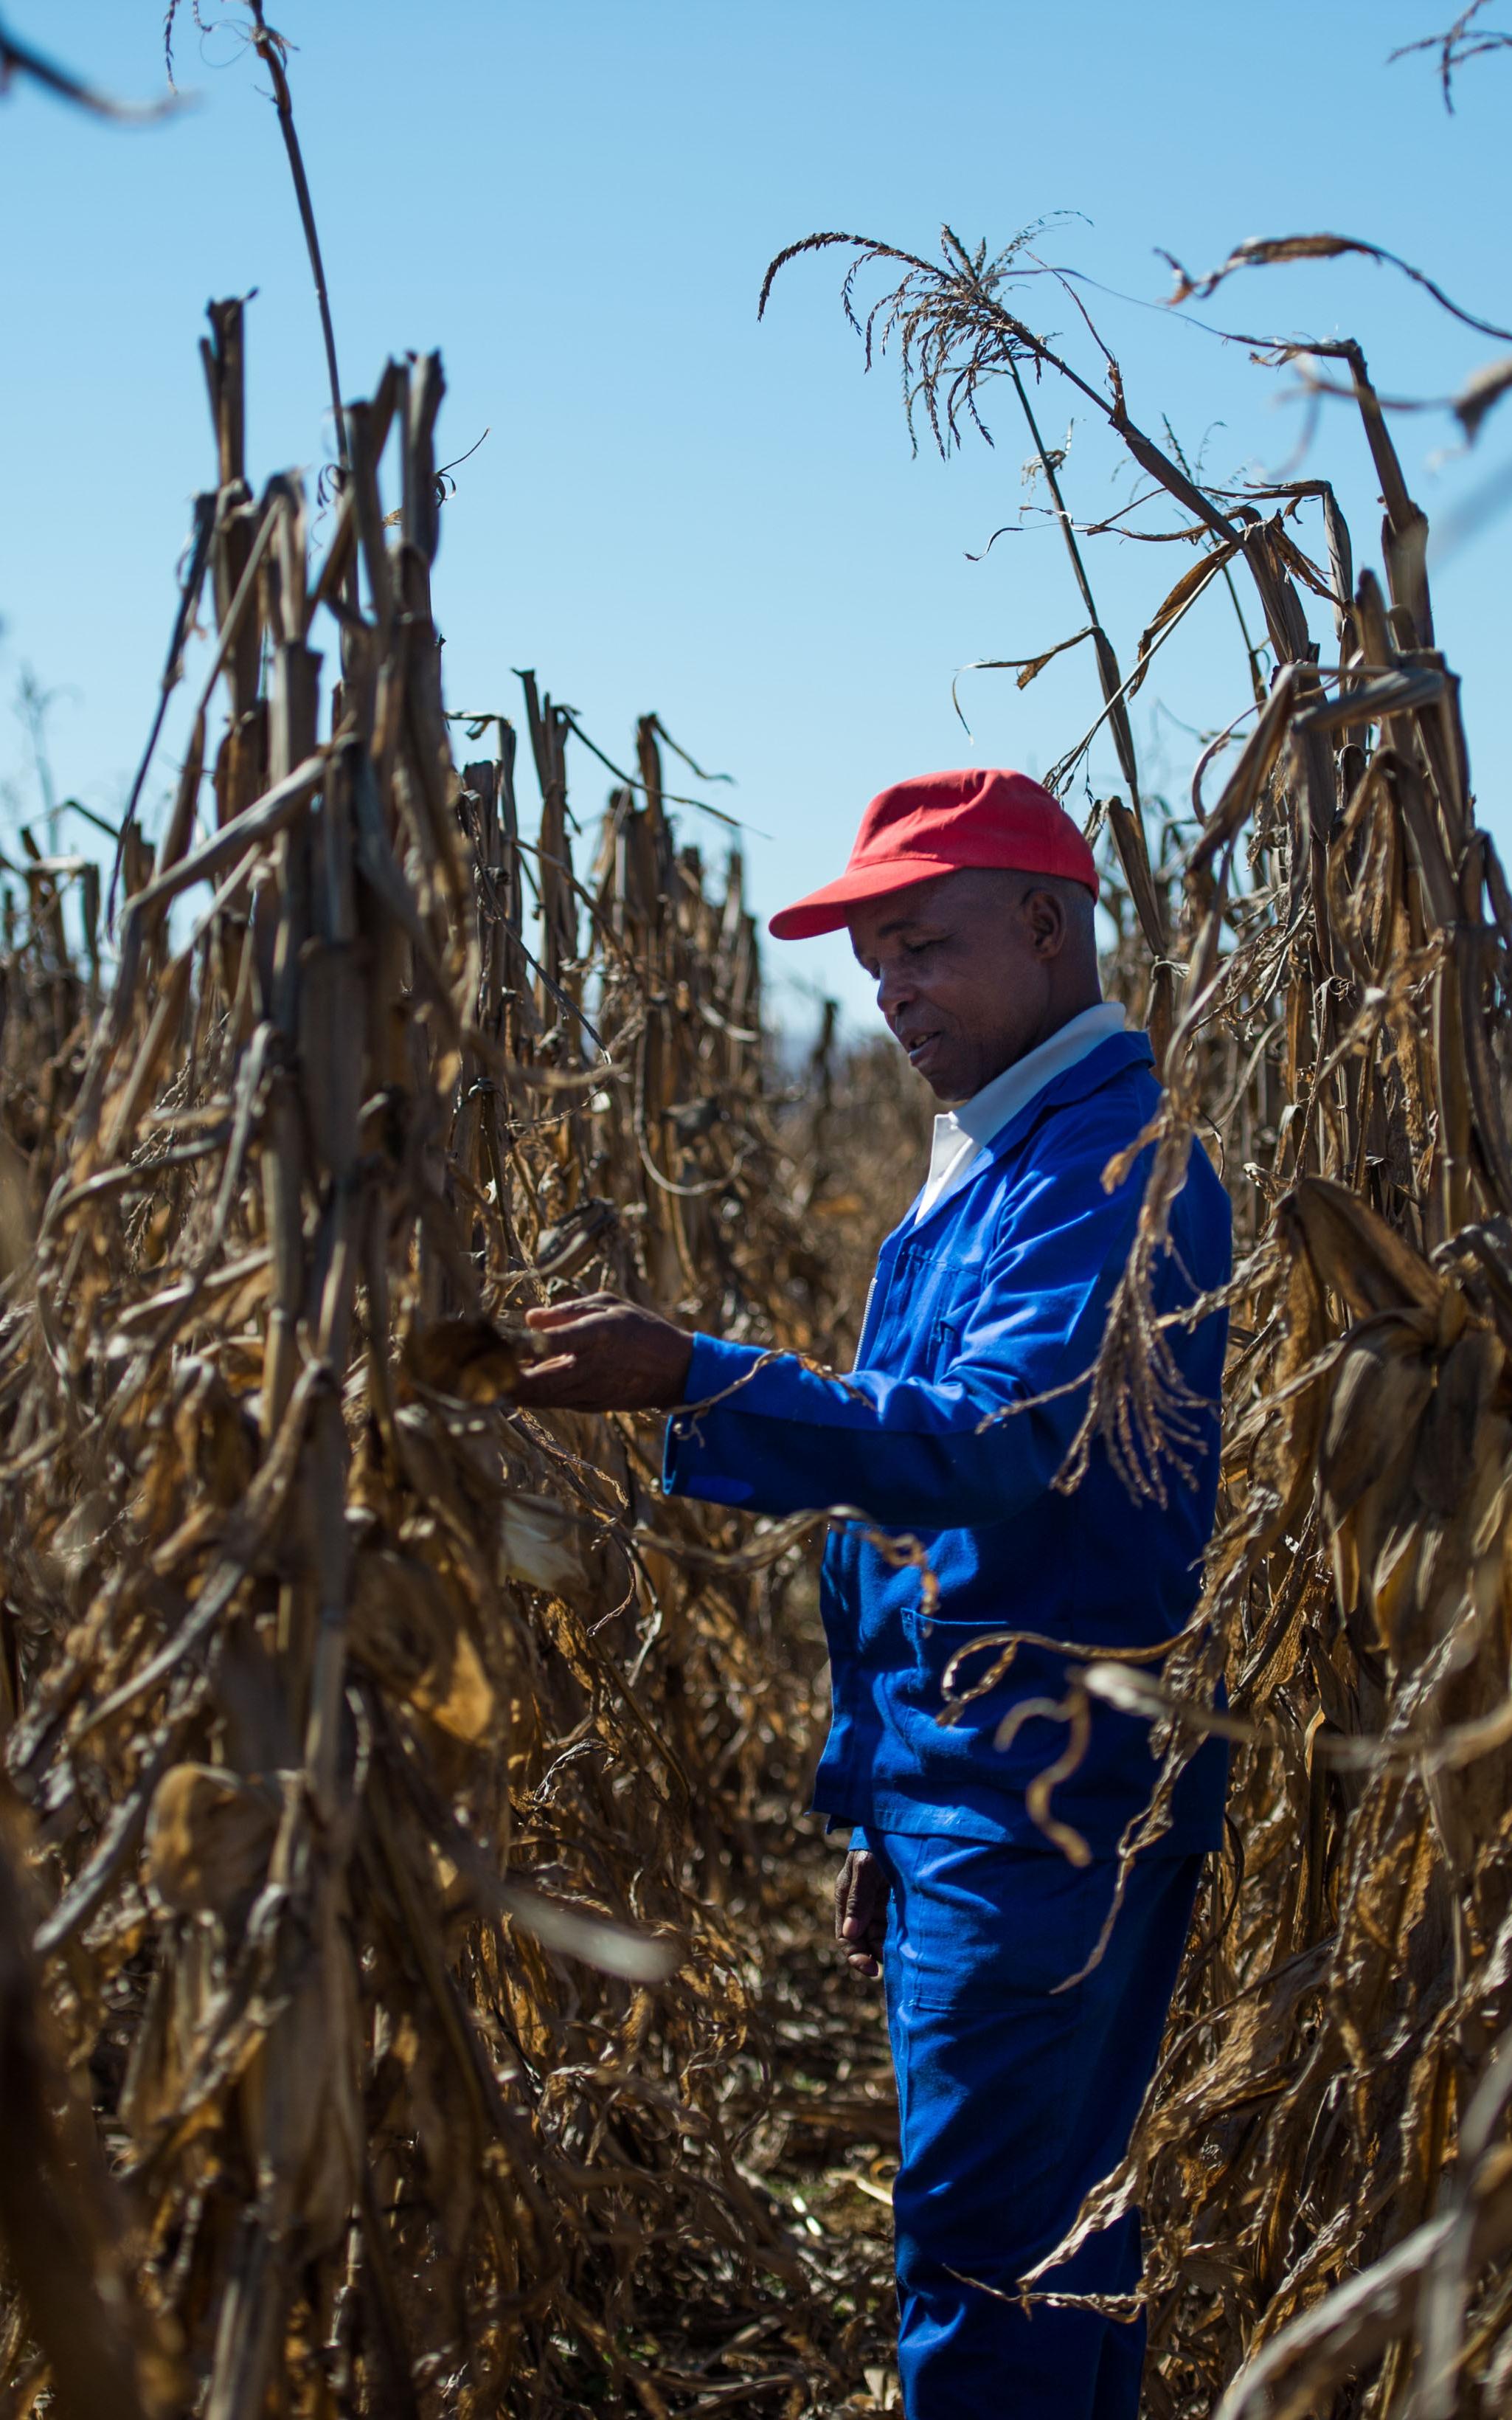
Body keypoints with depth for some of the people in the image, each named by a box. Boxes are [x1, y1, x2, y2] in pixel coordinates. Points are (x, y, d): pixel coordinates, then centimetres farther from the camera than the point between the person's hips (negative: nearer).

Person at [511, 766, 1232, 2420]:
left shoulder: (1114, 1165, -13)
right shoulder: (979, 1169, 18)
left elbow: (994, 1442, -28)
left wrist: (690, 1383, -34)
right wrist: (876, 1809, 21)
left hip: (1048, 1789, -10)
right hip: (952, 1783, 10)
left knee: (981, 2242, -5)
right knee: (1060, 2229, 18)